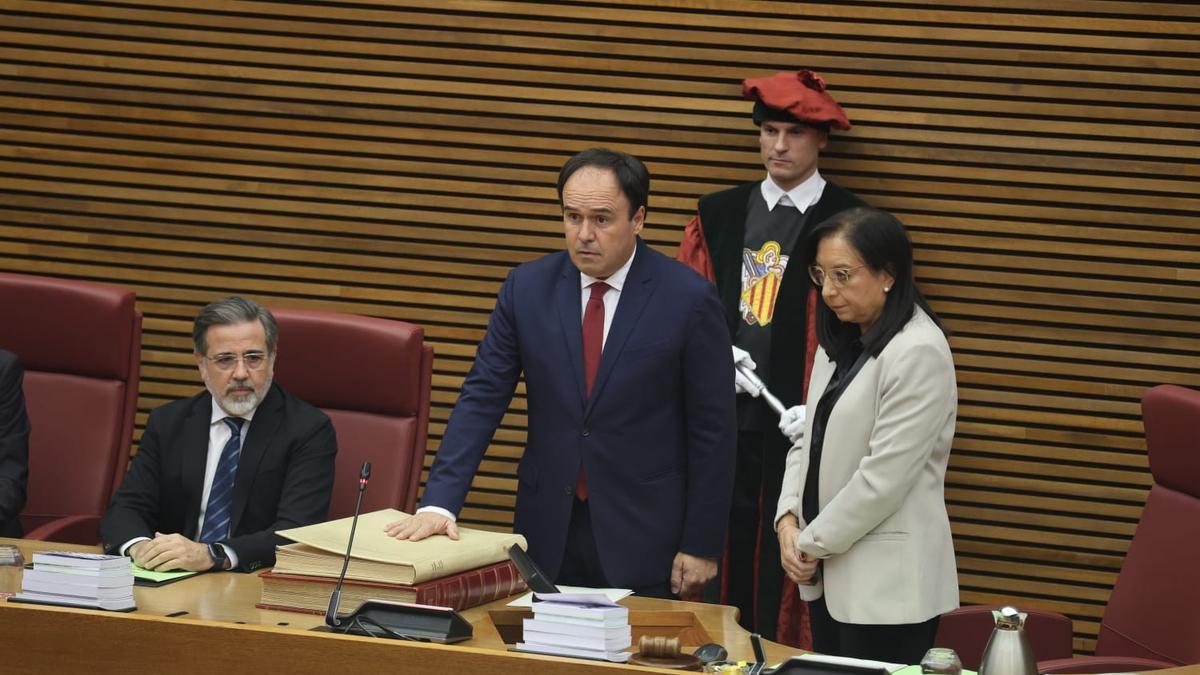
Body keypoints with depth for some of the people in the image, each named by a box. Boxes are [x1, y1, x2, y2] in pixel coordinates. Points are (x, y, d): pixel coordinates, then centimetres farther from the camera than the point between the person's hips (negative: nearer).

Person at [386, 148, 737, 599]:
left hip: (642, 537, -3)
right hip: (548, 529, 3)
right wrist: (439, 503, -12)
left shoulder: (688, 299, -8)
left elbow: (712, 431, -5)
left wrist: (702, 546, -5)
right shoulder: (528, 287, 0)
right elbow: (481, 398, -1)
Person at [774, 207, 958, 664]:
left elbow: (884, 476, -19)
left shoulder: (919, 352, -16)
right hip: (830, 574, 8)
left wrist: (813, 542, -10)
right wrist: (789, 519, 0)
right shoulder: (839, 342, 13)